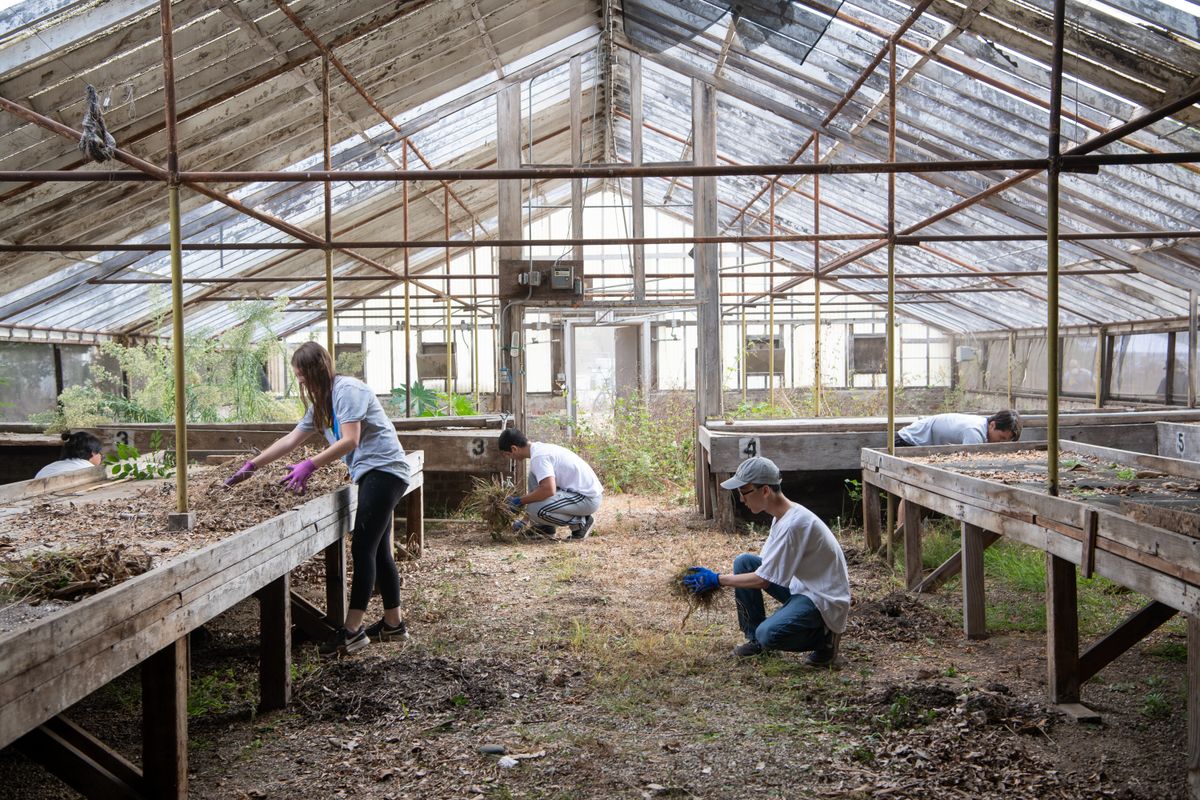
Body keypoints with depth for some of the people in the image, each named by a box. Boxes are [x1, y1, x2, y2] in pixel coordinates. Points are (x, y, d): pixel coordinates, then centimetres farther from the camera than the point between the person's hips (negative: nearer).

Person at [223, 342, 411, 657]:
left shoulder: (346, 390, -13)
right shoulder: (322, 401, 18)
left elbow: (350, 441, -22)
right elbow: (291, 439, 20)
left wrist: (310, 465, -29)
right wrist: (251, 466, 18)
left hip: (384, 470, -10)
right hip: (373, 474, 10)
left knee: (363, 548, -12)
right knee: (378, 550, 12)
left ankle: (352, 630, -11)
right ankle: (393, 624, 19)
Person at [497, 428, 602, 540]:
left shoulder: (538, 456, -18)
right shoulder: (540, 448, 13)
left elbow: (549, 490, -30)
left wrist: (521, 501, -14)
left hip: (588, 499, -10)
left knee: (535, 509, -23)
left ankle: (580, 523, -3)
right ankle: (547, 527, 15)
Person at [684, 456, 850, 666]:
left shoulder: (794, 523, -27)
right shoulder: (782, 515, 3)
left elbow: (763, 579, -22)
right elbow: (767, 567, 12)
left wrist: (717, 579, -14)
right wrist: (722, 578, 5)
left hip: (824, 600, -9)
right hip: (799, 586, 9)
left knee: (768, 635, -29)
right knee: (743, 562, 0)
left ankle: (824, 635, -1)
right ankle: (754, 637, 10)